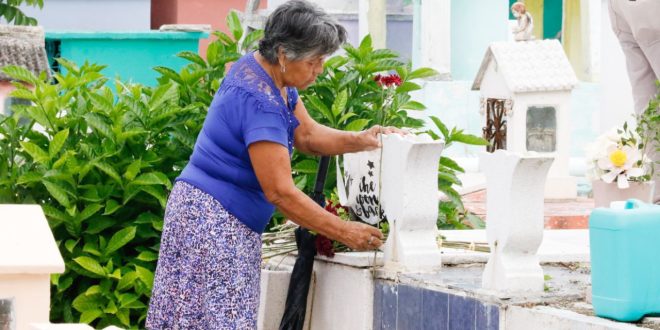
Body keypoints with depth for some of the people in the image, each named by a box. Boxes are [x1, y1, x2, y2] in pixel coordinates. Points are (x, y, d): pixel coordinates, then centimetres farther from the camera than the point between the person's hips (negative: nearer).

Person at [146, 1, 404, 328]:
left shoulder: (267, 74, 5)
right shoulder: (258, 102, -24)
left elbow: (306, 134, 15)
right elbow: (281, 193, -23)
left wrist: (359, 140, -3)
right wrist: (345, 232, -18)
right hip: (214, 223, -10)